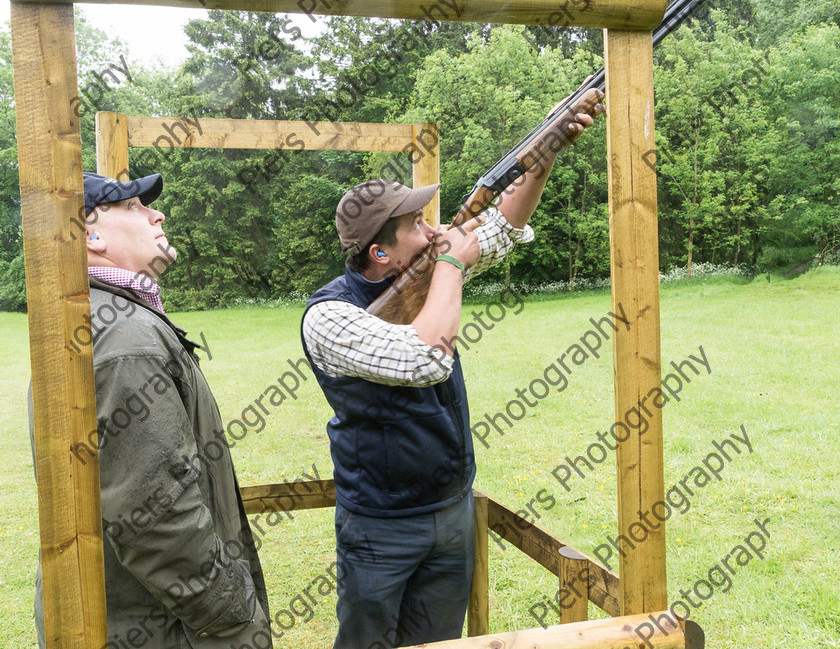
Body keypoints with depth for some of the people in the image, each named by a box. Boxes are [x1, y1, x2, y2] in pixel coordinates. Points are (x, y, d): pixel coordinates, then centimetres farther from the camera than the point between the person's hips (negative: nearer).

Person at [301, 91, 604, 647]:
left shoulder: (425, 273, -1)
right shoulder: (329, 315, -22)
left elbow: (504, 228, 7)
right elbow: (426, 359, -36)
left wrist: (547, 154, -6)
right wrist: (452, 263, -23)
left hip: (454, 511, 6)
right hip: (381, 528, -6)